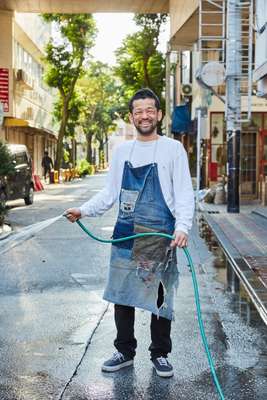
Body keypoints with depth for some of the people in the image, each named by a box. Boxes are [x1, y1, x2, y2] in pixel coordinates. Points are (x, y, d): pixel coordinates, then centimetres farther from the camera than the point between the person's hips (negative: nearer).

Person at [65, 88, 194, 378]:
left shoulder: (173, 148, 0)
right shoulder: (122, 150, 12)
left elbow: (184, 194, -5)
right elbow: (110, 192, 16)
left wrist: (182, 227, -20)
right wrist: (83, 210, 2)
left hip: (160, 235, -3)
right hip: (126, 234, 4)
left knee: (160, 297, 4)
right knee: (121, 294, 7)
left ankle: (160, 354, 20)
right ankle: (125, 351, 23)